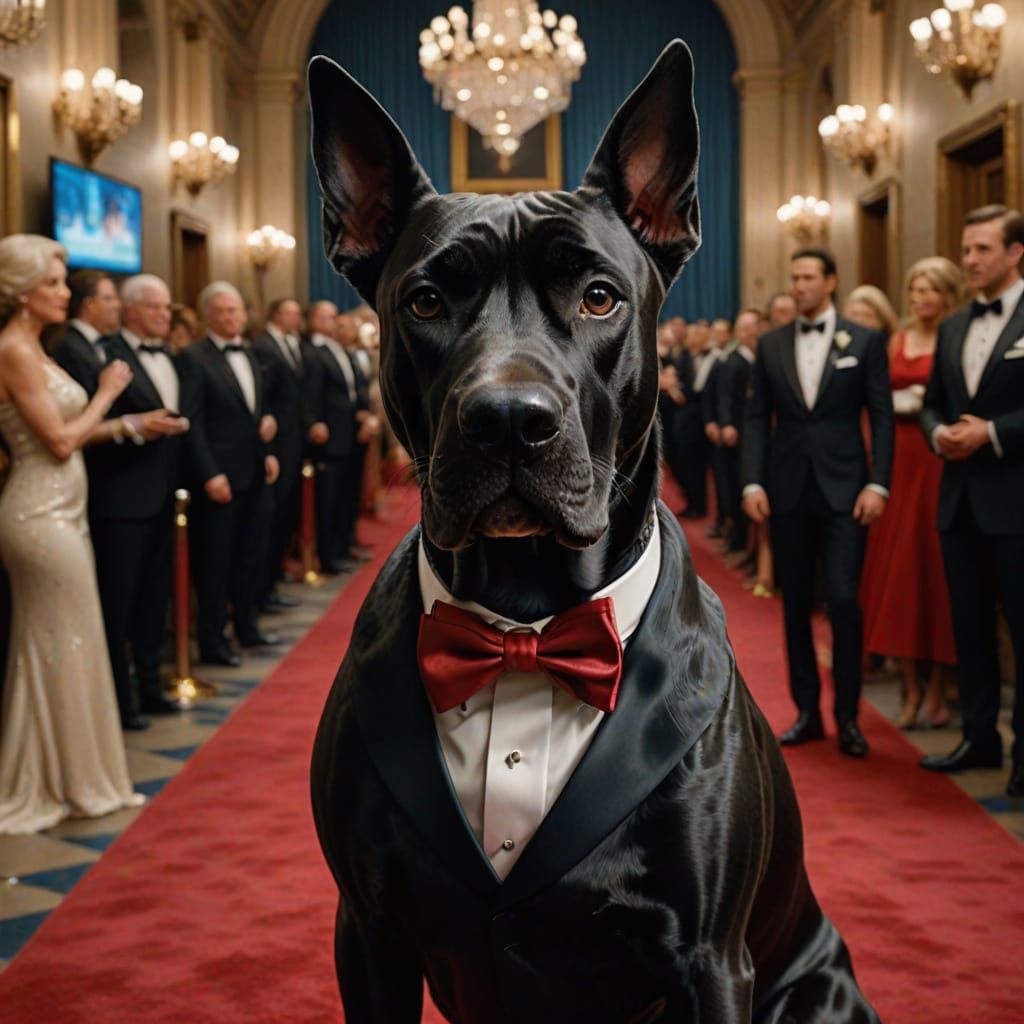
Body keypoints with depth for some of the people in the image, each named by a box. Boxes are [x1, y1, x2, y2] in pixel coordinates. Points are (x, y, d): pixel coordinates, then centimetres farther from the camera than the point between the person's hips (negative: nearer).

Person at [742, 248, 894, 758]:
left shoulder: (865, 341, 1)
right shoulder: (770, 344, 8)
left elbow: (882, 416, -1)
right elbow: (756, 418, 7)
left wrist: (877, 484, -9)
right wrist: (752, 482, -3)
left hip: (843, 489, -3)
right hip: (787, 490, 3)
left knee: (843, 599, -9)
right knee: (796, 604, 7)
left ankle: (847, 716, 3)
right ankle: (807, 710, 17)